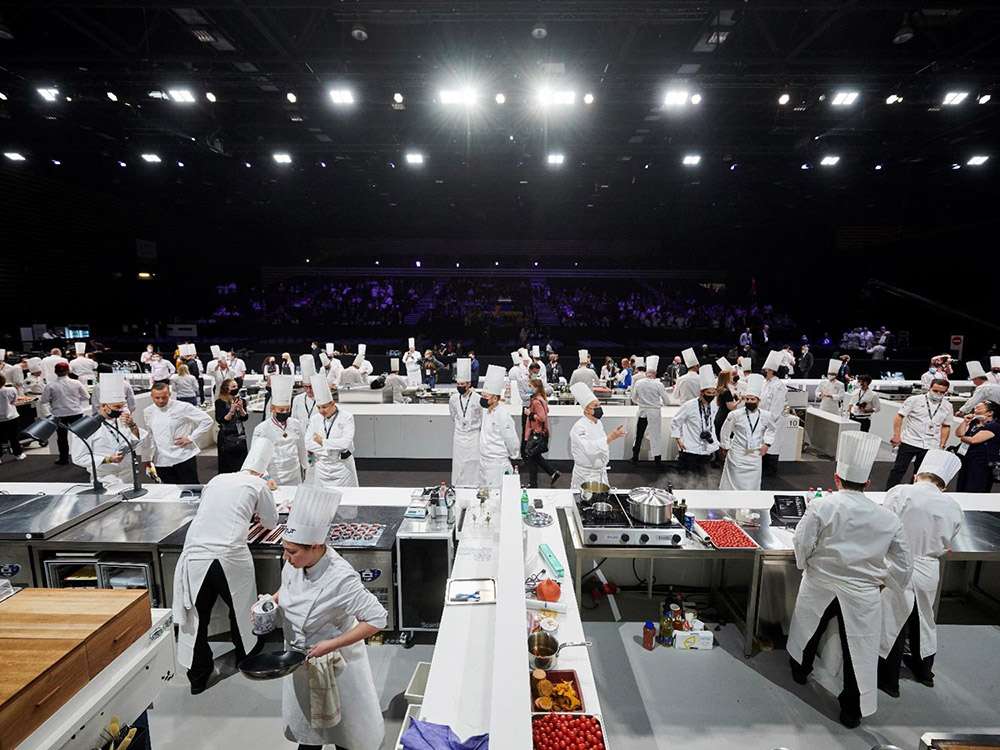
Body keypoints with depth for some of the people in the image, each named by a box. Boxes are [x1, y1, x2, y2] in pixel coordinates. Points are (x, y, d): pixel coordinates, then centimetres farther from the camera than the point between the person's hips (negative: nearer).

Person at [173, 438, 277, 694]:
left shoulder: (217, 480, 16)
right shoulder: (258, 485, 3)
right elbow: (271, 522, 15)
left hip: (194, 555, 4)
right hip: (229, 556, -3)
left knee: (196, 615, 16)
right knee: (240, 608, 20)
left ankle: (198, 677, 29)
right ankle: (246, 655, 42)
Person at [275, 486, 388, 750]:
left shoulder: (340, 578, -36)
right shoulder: (295, 563, -17)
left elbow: (377, 619, -31)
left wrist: (332, 645, -29)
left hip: (333, 663, -6)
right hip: (300, 659, 6)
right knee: (305, 720, 29)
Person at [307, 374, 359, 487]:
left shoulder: (346, 417, -7)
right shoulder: (315, 419, 4)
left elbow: (346, 442, -19)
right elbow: (308, 444, -4)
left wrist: (322, 442, -13)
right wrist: (333, 451, -13)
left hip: (342, 466, -3)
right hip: (322, 468, 3)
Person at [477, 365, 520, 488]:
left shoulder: (503, 415, -21)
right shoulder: (485, 411, 5)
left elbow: (513, 442, -15)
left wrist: (511, 455, 0)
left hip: (497, 464, -8)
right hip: (483, 460, 8)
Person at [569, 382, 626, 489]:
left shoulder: (598, 423, 7)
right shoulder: (579, 427, -21)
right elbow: (589, 448, -35)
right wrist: (610, 438, -42)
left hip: (601, 472, 8)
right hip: (586, 475, -8)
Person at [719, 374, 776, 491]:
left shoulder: (765, 416, -2)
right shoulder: (735, 414, -12)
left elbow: (771, 429, 19)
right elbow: (725, 431, -1)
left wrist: (767, 443, 10)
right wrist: (725, 447, 6)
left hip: (755, 455, 3)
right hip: (737, 455, -3)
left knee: (752, 484, 8)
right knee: (733, 483, 4)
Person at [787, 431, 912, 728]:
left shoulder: (822, 507, -17)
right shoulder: (888, 518, -8)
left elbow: (801, 545, -12)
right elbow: (903, 565, 2)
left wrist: (806, 567, 8)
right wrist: (882, 580, 18)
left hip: (820, 587, -1)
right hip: (862, 595, 1)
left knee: (810, 628, 24)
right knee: (859, 651, 14)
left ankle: (800, 668, 46)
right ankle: (851, 711, 28)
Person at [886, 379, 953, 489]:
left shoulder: (947, 406, 9)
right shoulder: (915, 400, -3)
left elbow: (946, 427, 14)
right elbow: (900, 416, -4)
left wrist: (942, 446, 8)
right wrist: (896, 435, -12)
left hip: (931, 447, 4)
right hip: (909, 442, -3)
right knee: (898, 469, -3)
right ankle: (888, 494, 1)